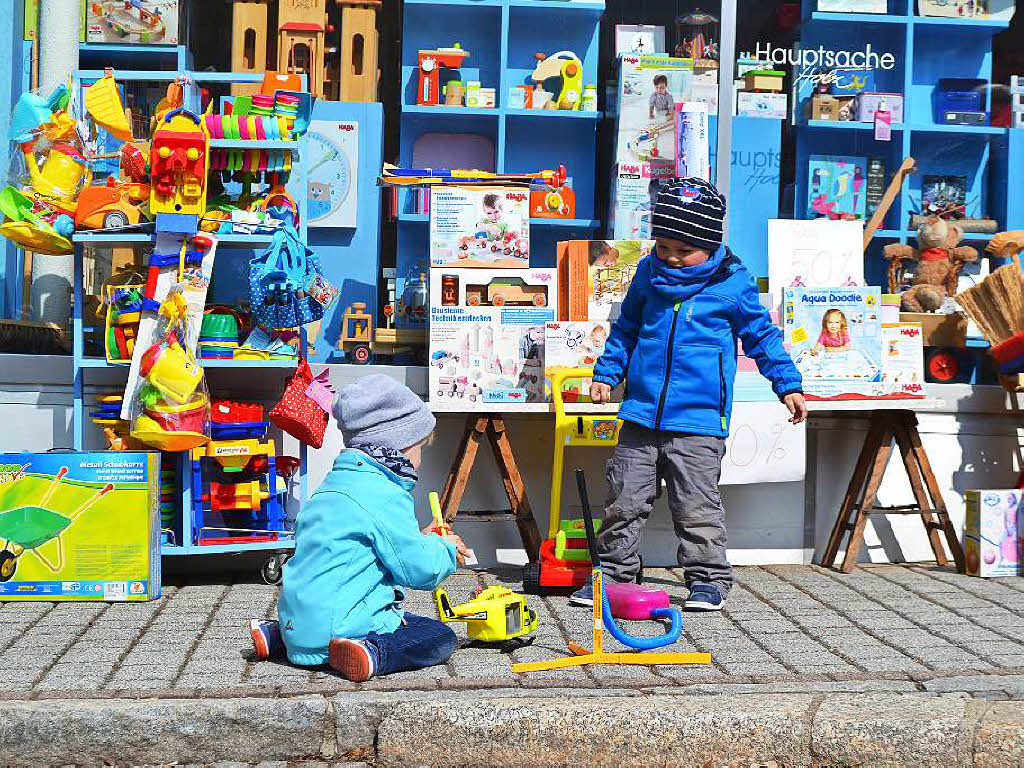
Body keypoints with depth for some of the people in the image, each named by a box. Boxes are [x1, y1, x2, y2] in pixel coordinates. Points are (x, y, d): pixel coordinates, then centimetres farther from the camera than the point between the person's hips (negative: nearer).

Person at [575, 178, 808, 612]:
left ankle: (707, 579, 15)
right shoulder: (648, 274, 9)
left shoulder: (731, 283, -2)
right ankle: (613, 572, 21)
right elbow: (626, 328, 22)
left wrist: (787, 384, 6)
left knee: (697, 506, -1)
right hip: (641, 413, 4)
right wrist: (606, 373, 15)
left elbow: (761, 335, 9)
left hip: (699, 418, -4)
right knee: (625, 499, 7)